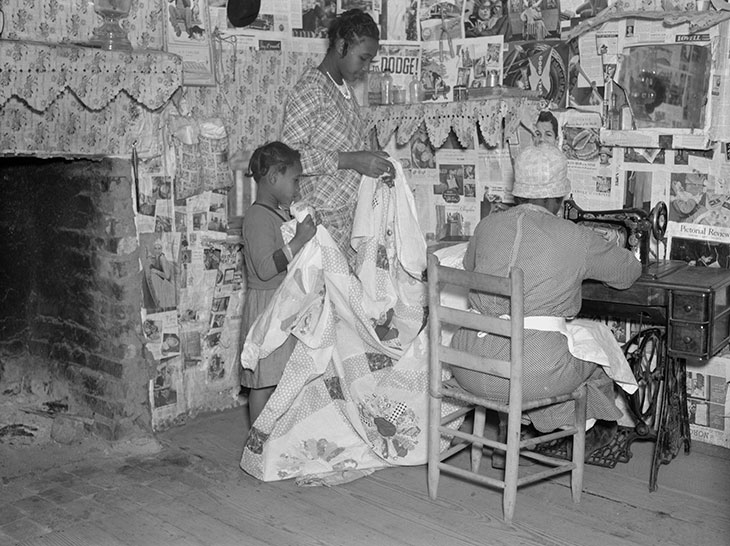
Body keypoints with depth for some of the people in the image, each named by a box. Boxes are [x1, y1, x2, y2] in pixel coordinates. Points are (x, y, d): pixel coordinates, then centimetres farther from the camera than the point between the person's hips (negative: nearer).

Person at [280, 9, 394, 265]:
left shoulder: (345, 88, 15)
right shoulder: (310, 89, -11)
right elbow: (289, 154, -19)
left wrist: (375, 166, 7)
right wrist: (351, 160, -23)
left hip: (349, 213, 8)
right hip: (323, 218, -8)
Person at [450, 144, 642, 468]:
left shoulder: (487, 226, 7)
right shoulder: (576, 239, -3)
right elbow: (629, 272, 14)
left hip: (469, 370, 4)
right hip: (532, 373, -4)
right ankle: (594, 433, 53)